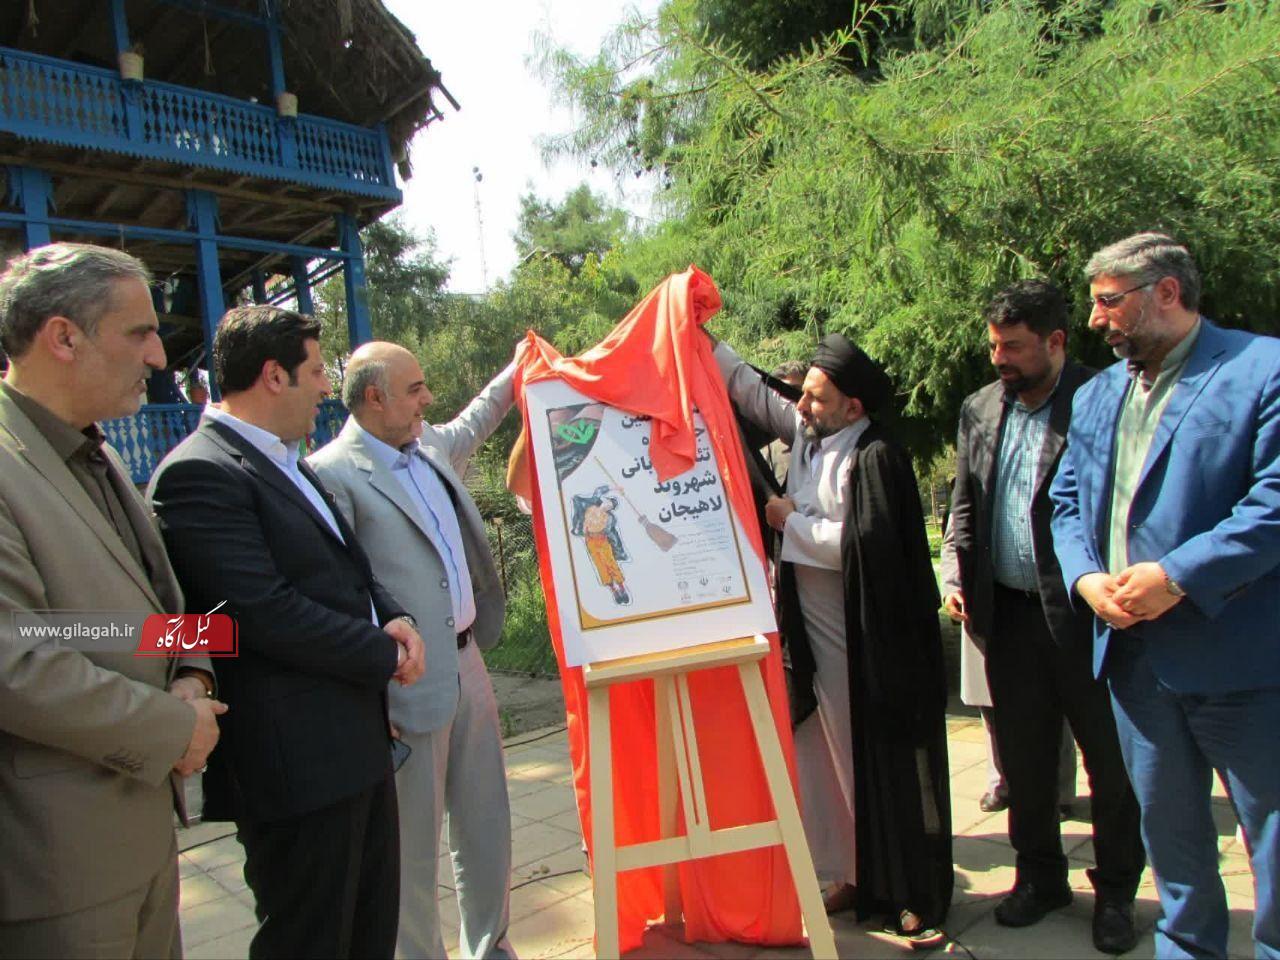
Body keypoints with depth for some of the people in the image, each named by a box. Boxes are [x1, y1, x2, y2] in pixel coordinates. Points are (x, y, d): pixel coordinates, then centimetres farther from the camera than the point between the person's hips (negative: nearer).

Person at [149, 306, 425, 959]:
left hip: (358, 742, 10)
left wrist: (393, 618, -1)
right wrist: (385, 655, -13)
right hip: (298, 760, -9)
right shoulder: (199, 473, -17)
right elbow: (265, 613, -24)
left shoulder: (290, 464, 14)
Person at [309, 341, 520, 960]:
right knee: (413, 843, 7)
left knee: (486, 822, 19)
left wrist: (518, 370, 40)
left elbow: (469, 427, 35)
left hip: (468, 661, 8)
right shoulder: (333, 474, -14)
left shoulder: (430, 445, 10)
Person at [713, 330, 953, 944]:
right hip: (818, 635, 7)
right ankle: (862, 875, 27)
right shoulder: (807, 434, 5)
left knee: (889, 761, 3)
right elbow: (749, 388, 14)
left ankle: (917, 894, 18)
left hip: (871, 643, -7)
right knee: (840, 758, 13)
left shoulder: (876, 458, -16)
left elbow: (860, 544, -23)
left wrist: (790, 521, -12)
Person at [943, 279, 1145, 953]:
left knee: (1110, 756, 9)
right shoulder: (979, 409, 10)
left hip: (1087, 613, -5)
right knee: (1023, 756, 14)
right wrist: (959, 578, 4)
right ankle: (1039, 876, 33)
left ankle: (1116, 891, 28)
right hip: (1010, 613, 5)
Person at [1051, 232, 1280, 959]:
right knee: (1167, 823, 19)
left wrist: (1178, 576, -22)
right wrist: (1086, 576, -5)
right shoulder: (1098, 395, 13)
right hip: (1135, 649, 6)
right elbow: (1068, 500, 13)